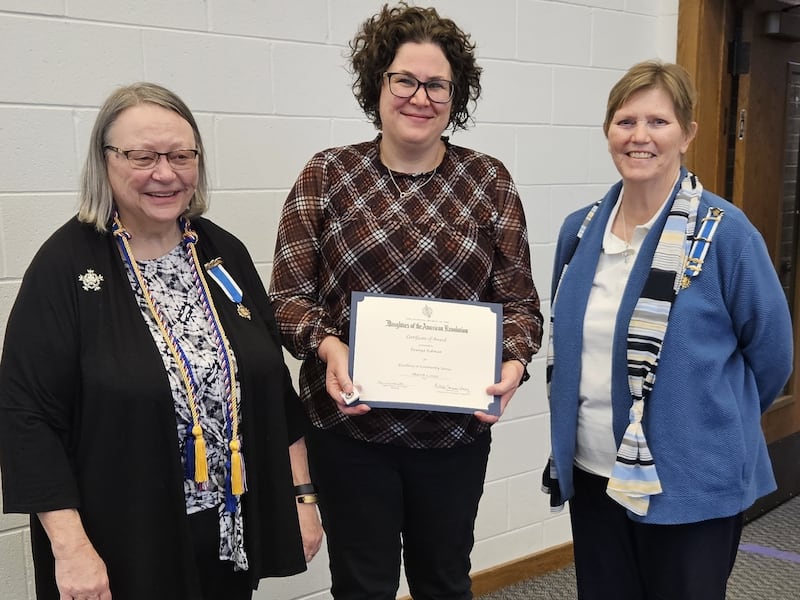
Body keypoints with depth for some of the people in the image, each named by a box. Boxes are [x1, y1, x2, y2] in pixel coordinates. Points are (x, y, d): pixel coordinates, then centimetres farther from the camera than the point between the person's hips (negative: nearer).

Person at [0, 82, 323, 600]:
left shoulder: (225, 254, 3)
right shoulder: (67, 264, -11)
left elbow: (274, 384, 7)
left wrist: (301, 495, 6)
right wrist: (69, 546, -17)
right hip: (124, 546, -4)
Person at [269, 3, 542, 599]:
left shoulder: (489, 181, 1)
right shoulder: (329, 174, -2)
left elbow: (519, 300, 3)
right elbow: (288, 293, -3)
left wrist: (514, 361, -16)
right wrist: (327, 345, -21)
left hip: (455, 427, 2)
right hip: (349, 422, -1)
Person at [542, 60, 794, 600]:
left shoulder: (725, 232, -13)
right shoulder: (580, 231, 2)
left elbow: (770, 353, -4)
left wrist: (709, 425, 6)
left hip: (692, 489, -4)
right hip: (591, 478, 5)